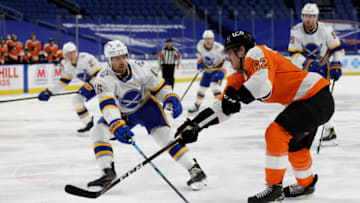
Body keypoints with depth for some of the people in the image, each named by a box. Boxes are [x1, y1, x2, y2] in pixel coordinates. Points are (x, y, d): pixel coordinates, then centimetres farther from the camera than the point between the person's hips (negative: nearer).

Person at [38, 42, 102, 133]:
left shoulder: (86, 59, -27)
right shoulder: (68, 65, -1)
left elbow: (98, 74, -29)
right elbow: (63, 82, 7)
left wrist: (87, 88, -30)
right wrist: (49, 92, 3)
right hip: (89, 83, 9)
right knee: (76, 100, 4)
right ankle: (88, 123, 15)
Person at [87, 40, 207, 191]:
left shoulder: (139, 68, -22)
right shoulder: (103, 79, -27)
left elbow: (159, 86, -9)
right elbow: (108, 105, -41)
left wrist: (172, 98, -28)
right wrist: (117, 126, -57)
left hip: (145, 106, -1)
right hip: (121, 114, 2)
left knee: (163, 134, -21)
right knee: (98, 131, -19)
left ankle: (195, 170, -17)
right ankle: (108, 173, -12)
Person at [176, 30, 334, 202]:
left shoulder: (256, 53, -15)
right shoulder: (242, 75, 12)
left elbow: (262, 85, -33)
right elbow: (224, 106, 12)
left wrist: (235, 96, -22)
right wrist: (194, 125, 6)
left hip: (317, 98, -10)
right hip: (303, 102, 10)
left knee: (276, 133, -16)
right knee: (294, 145, 23)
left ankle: (274, 188, -7)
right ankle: (306, 184, 45)